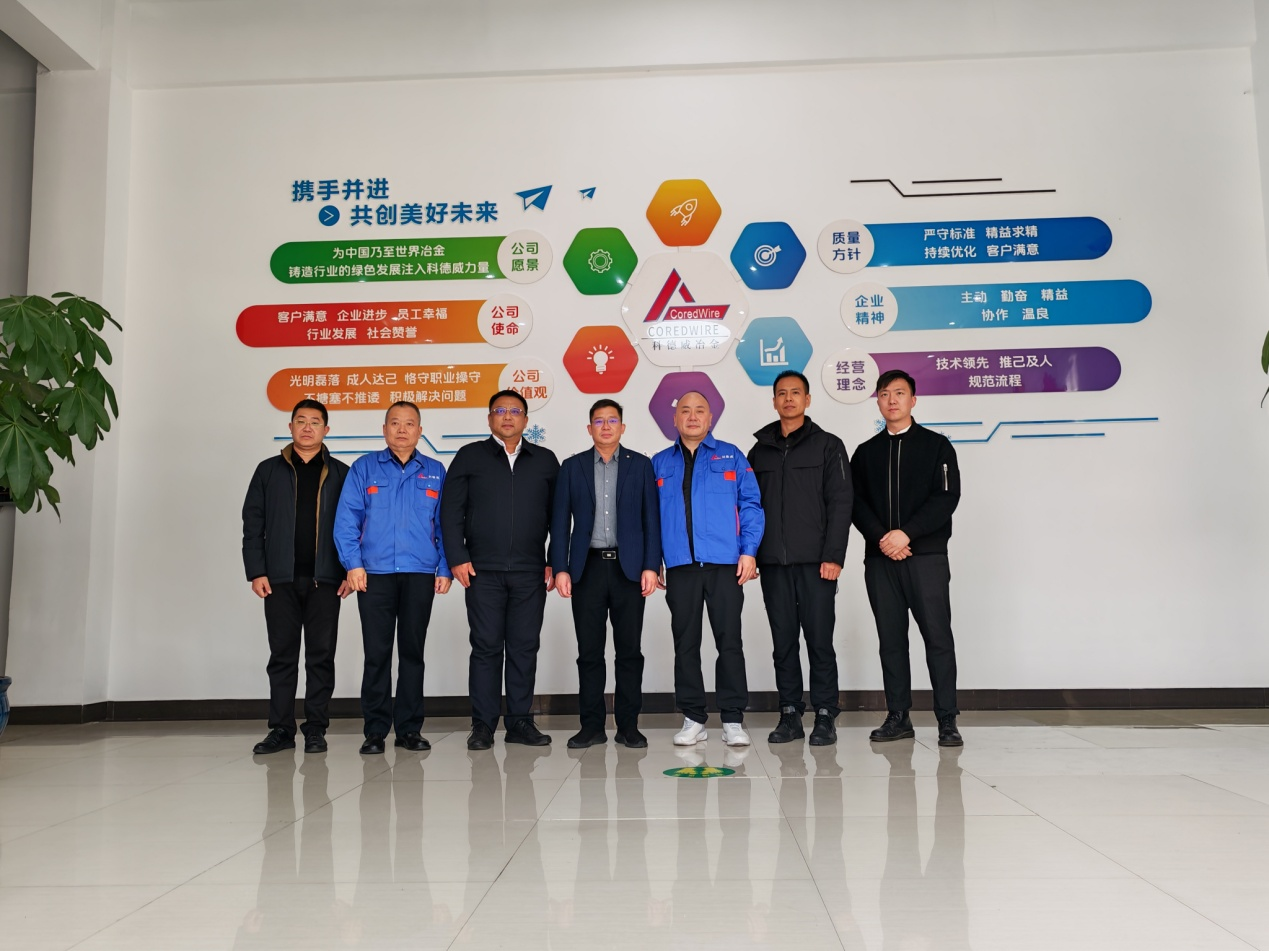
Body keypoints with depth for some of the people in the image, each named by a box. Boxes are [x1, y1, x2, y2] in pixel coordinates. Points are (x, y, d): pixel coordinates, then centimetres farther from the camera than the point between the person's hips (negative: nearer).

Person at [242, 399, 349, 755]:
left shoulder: (340, 474, 7)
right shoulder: (269, 471, 9)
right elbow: (253, 524, 6)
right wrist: (256, 572, -3)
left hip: (324, 579, -1)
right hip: (280, 578, 1)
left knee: (321, 655, 2)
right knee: (282, 655, 5)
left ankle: (315, 729, 10)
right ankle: (281, 729, 12)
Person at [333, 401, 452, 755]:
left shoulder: (435, 472, 10)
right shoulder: (364, 468, 6)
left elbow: (445, 525, 9)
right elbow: (346, 520, 2)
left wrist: (445, 569, 1)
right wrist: (353, 564, -7)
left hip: (420, 575, 1)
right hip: (374, 574, -1)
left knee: (413, 651, 6)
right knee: (377, 652, 1)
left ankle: (409, 728, 15)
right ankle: (375, 730, 9)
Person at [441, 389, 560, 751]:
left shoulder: (545, 461, 11)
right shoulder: (469, 457, 7)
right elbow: (451, 512, 3)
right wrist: (458, 558, -5)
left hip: (530, 572, 2)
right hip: (483, 571, -1)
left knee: (525, 648, 5)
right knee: (486, 647, 1)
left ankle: (520, 721, 14)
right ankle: (482, 725, 9)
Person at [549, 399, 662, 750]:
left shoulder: (640, 465, 6)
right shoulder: (572, 467, 8)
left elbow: (651, 519, 3)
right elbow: (560, 521, 5)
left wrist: (650, 566, -5)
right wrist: (560, 569, -3)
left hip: (628, 568, 0)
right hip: (588, 568, 1)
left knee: (629, 650, 3)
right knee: (589, 651, 4)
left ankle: (628, 725, 12)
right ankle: (591, 726, 13)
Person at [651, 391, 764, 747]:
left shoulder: (731, 456, 7)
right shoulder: (660, 463, 13)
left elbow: (750, 505, 3)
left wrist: (748, 550, -7)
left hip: (724, 564, -2)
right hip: (680, 567, 2)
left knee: (729, 641, 1)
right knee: (685, 643, 6)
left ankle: (733, 719, 9)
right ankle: (693, 718, 16)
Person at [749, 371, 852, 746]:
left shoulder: (828, 445, 4)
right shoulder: (759, 452, 14)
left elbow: (840, 503, -3)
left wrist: (834, 556, -11)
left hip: (815, 562, -3)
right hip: (773, 563, 3)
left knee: (819, 640, -1)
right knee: (783, 642, 7)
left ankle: (825, 716, 8)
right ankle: (790, 714, 14)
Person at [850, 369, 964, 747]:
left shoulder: (936, 445, 6)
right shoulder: (866, 452, 15)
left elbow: (947, 497, -5)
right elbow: (856, 503, 6)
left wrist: (907, 533, -15)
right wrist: (881, 537, -11)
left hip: (927, 556, -3)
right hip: (879, 559, 3)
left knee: (938, 637, -5)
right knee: (891, 639, 6)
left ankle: (947, 720, 1)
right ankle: (898, 717, 13)